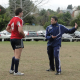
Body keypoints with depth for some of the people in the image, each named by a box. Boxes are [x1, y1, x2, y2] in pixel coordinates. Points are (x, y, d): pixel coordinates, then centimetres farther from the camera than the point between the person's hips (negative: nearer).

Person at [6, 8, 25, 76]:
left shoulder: (12, 19, 11)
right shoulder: (19, 20, -15)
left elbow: (7, 28, 19)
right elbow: (20, 30, -26)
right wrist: (23, 35, -9)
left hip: (12, 38, 9)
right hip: (18, 39, -9)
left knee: (15, 55, 20)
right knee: (17, 56, -4)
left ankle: (12, 69, 22)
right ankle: (16, 72, -1)